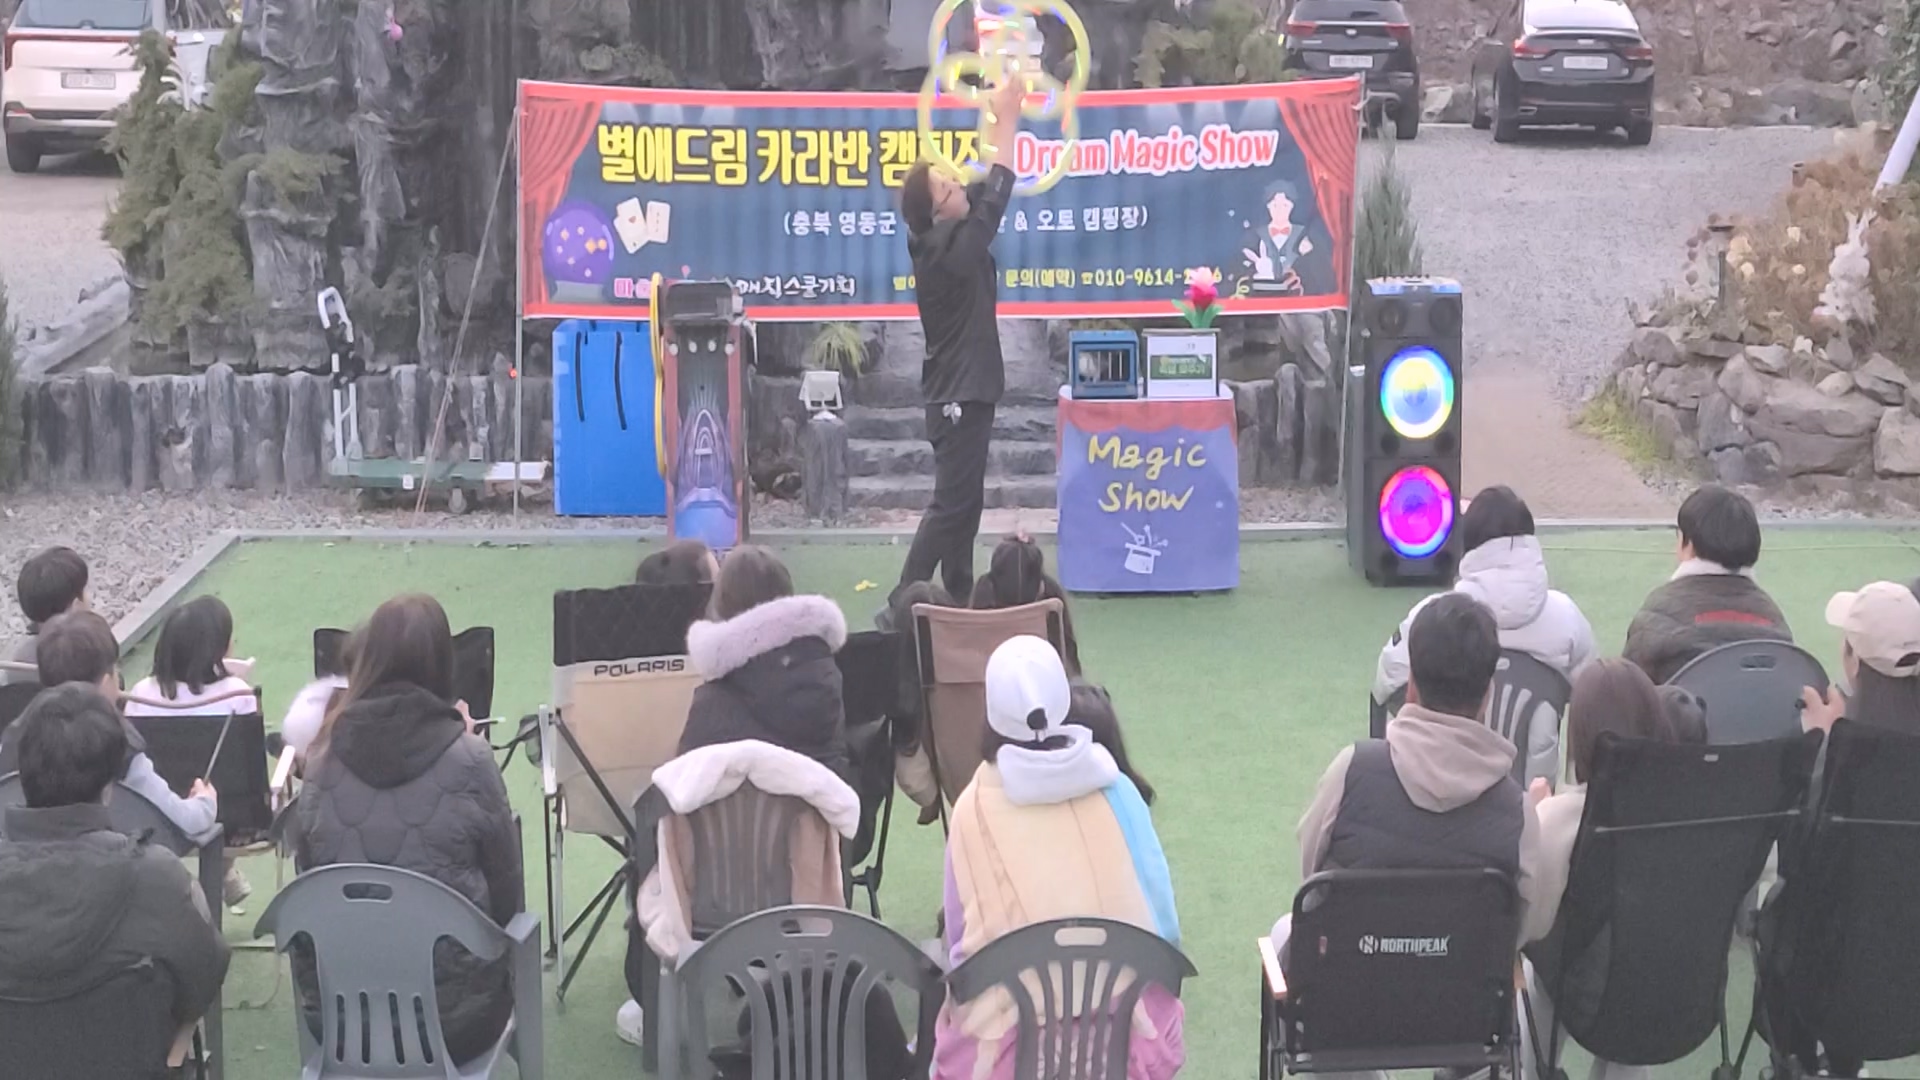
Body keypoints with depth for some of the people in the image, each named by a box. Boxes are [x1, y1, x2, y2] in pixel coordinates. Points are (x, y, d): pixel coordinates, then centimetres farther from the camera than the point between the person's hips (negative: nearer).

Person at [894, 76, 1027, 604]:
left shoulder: (940, 242, 5)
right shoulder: (951, 249, -19)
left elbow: (984, 189, 12)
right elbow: (995, 194, -16)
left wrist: (1000, 119, 8)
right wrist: (1006, 120, -10)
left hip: (961, 391, 10)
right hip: (960, 395, -10)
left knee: (965, 501, 13)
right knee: (952, 502, -9)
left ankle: (959, 598, 18)